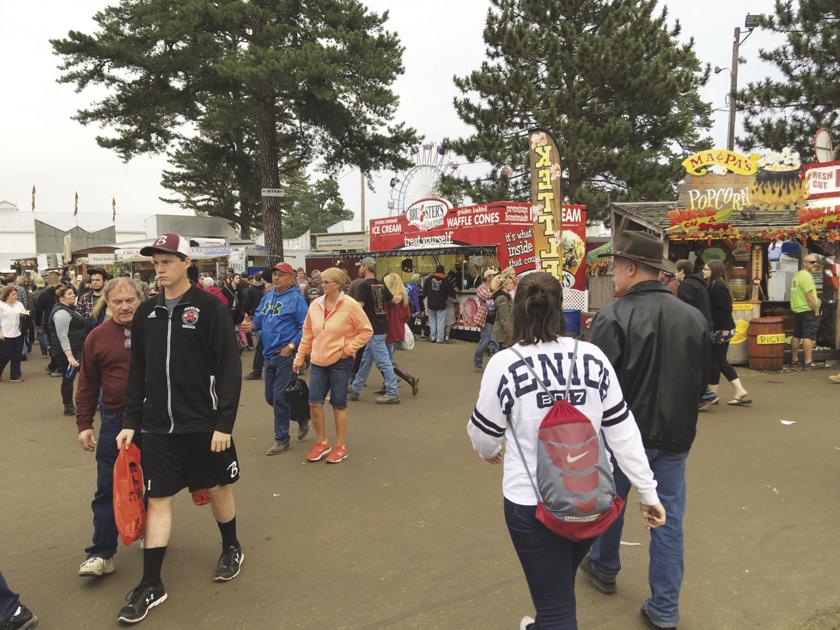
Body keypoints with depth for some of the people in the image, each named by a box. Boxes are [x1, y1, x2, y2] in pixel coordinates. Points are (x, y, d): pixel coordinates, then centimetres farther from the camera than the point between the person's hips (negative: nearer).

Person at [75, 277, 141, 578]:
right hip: (114, 421, 1)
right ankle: (101, 553, 13)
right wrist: (84, 424, 2)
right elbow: (88, 385, 5)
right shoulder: (97, 337, -1)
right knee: (107, 489, 3)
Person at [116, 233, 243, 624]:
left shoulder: (209, 307, -9)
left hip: (204, 424, -3)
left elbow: (230, 368, -11)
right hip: (158, 427, 4)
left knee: (217, 488, 13)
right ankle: (151, 585, 18)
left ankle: (232, 549, 37)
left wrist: (224, 423, -14)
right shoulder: (147, 312, 6)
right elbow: (137, 372, 12)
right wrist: (130, 422, 8)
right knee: (157, 500, 6)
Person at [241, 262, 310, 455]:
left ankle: (282, 439, 12)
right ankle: (301, 418, 35)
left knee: (280, 397, -4)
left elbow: (305, 327, -13)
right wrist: (251, 325, -4)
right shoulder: (267, 297, 11)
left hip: (286, 354, -8)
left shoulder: (296, 298, -11)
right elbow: (259, 318, 17)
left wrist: (291, 346, -19)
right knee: (270, 397, 15)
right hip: (269, 354, 8)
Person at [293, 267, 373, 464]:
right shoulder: (315, 305, 4)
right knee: (314, 402, 3)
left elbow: (366, 330, -6)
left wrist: (349, 348, -12)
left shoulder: (350, 305, -11)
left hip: (340, 361, -5)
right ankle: (322, 443, 22)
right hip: (317, 361, 5)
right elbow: (307, 334, 11)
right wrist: (299, 358, 11)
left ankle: (340, 447, 19)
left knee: (339, 404, 4)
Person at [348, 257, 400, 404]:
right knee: (366, 360, 16)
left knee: (383, 362, -4)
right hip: (381, 327, 9)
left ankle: (392, 393, 0)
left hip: (374, 330, -9)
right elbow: (393, 300, 16)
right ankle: (355, 389, 25)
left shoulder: (364, 285, -14)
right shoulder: (381, 284, 9)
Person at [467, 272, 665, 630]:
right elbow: (622, 430, -3)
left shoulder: (505, 364, -15)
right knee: (559, 582, 31)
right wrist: (648, 492, 6)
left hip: (532, 502, -4)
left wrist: (491, 452, 21)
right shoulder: (593, 357, -8)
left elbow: (483, 432, -2)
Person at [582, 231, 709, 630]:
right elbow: (701, 381, 7)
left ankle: (604, 569, 42)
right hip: (674, 435, 4)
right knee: (668, 520, 12)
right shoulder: (694, 318, -2)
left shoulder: (613, 317, -20)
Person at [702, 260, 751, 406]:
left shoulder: (718, 287, -18)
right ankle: (740, 392, 17)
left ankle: (713, 394, 12)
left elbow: (724, 310, -21)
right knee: (721, 361, 14)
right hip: (723, 328, 9)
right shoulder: (712, 285, 11)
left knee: (713, 361, 1)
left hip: (720, 329, -9)